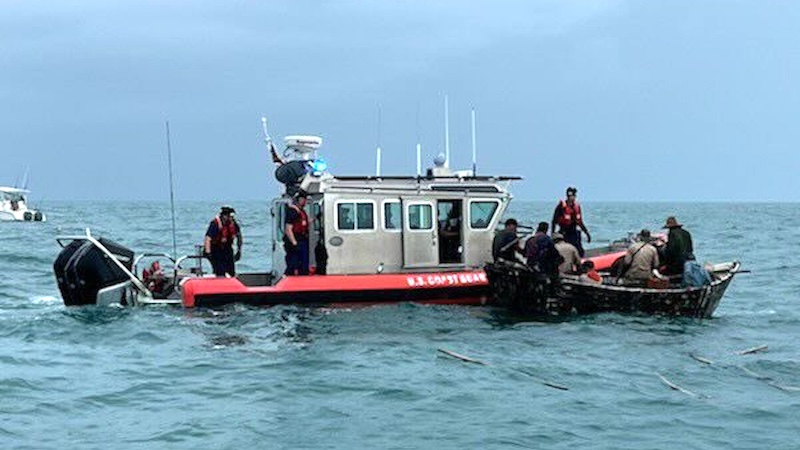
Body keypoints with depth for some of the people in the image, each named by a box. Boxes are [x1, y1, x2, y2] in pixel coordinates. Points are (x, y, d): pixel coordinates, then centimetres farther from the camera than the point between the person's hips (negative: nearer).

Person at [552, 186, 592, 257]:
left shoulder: (576, 206, 9)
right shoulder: (561, 206, -9)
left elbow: (580, 222, 17)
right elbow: (554, 221, -8)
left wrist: (587, 233, 15)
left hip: (574, 234, 6)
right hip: (564, 234, -6)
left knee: (580, 252, -1)